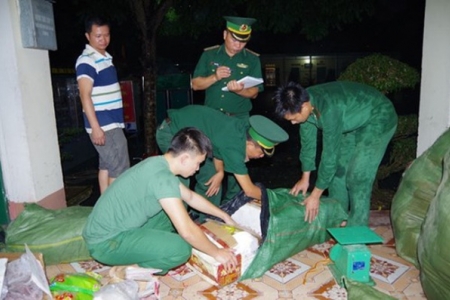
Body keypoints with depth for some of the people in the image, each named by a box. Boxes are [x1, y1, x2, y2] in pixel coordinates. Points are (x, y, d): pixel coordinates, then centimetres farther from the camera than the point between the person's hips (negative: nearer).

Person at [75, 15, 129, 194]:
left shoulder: (106, 58, 15)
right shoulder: (86, 61, -13)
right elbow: (85, 96, -19)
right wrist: (95, 127, -24)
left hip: (111, 122, 9)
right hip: (103, 125, -9)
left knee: (107, 166, 13)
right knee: (120, 169, -6)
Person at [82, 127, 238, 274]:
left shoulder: (159, 164, 4)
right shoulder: (162, 176, -26)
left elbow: (191, 197, 18)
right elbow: (187, 230, -27)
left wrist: (224, 216, 22)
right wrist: (216, 253, -11)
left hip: (108, 229, 10)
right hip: (106, 242, -10)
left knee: (177, 211, 17)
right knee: (181, 249, -24)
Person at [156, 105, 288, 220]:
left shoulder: (243, 129, -9)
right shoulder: (234, 148, -31)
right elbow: (249, 190, -23)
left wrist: (220, 172, -9)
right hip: (171, 133, -8)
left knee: (209, 177, 9)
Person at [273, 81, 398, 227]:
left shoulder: (329, 109, -39)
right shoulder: (304, 101, -14)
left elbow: (330, 154, -33)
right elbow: (308, 141, -2)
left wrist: (315, 195, -25)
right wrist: (305, 178, 4)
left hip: (379, 120, -8)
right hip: (355, 121, 8)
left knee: (358, 177, -11)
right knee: (338, 168, 9)